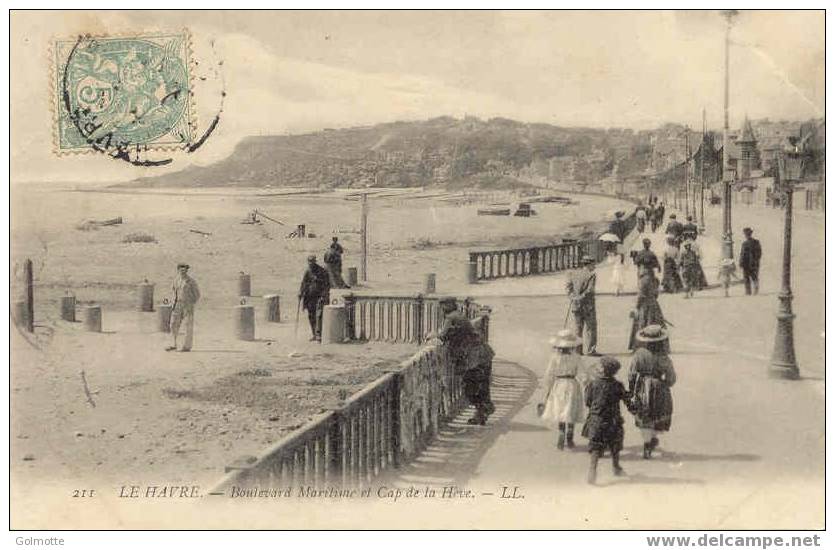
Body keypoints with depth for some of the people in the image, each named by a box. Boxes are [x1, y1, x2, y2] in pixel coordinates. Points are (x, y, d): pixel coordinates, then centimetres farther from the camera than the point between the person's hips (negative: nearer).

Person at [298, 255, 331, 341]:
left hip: (320, 296, -5)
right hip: (310, 297, 5)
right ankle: (314, 334, 17)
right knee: (311, 316, 7)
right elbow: (303, 284, 12)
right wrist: (300, 295, 1)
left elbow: (327, 284, -9)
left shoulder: (322, 271, -8)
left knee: (319, 316, -14)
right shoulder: (307, 272, 7)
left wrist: (324, 295, -17)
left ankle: (319, 335, -15)